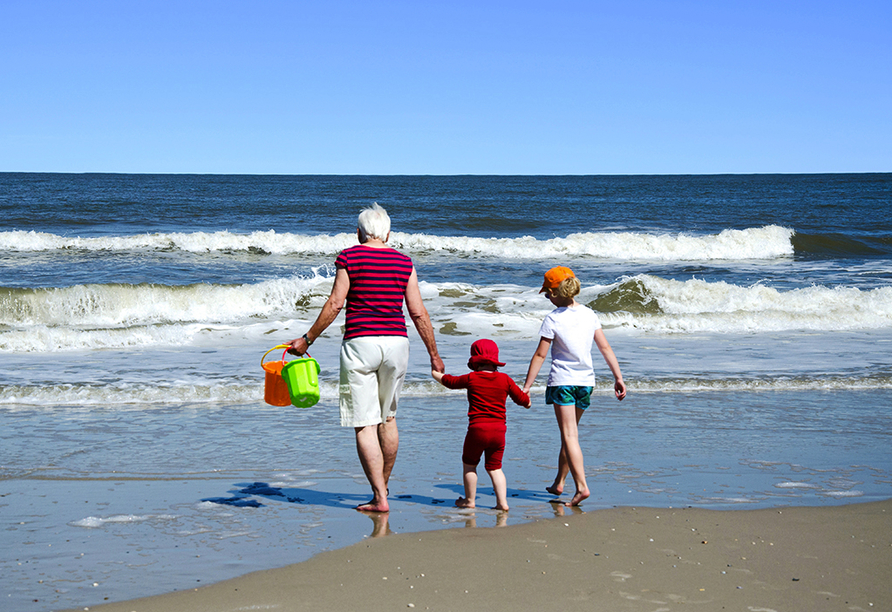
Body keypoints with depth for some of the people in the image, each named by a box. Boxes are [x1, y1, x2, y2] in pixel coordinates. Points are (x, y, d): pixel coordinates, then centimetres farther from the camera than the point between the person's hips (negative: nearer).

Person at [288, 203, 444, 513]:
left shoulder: (349, 257, -1)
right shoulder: (404, 262, 7)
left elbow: (334, 304, -6)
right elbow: (418, 313, 6)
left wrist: (307, 339, 2)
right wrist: (433, 355, 13)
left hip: (360, 343, -4)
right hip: (396, 343, 4)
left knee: (365, 424, -3)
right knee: (388, 417, 21)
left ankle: (379, 498, -8)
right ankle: (383, 485, 33)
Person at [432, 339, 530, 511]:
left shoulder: (471, 378, 1)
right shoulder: (505, 379, 6)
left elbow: (450, 381, 17)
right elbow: (522, 399, 13)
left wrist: (435, 374, 38)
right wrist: (526, 401, 38)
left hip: (477, 429, -3)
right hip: (499, 430, 3)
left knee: (469, 464, 14)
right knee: (494, 467, 11)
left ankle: (470, 500, 19)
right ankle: (502, 502, 1)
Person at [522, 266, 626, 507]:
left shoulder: (553, 319, -11)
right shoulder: (589, 315, 3)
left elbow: (540, 355, -9)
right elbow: (605, 348, 4)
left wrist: (526, 387, -4)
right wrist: (618, 378, 8)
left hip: (562, 381, -5)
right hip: (586, 381, 5)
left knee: (569, 435, -7)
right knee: (569, 433, 18)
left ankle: (582, 486, -19)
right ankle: (559, 483, 28)